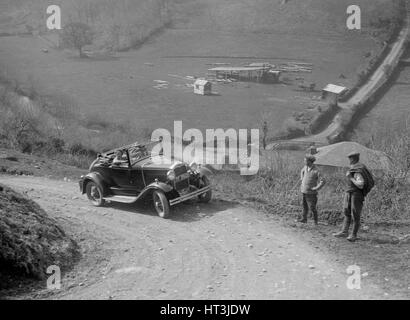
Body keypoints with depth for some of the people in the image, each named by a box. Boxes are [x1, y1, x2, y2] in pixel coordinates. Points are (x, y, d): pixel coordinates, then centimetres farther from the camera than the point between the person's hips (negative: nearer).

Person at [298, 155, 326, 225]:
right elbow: (302, 171, 28)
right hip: (304, 191, 7)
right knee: (304, 205, 11)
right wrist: (302, 179, 18)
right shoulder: (306, 167, 3)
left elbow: (323, 181, -22)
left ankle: (316, 219, 18)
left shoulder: (316, 171, -19)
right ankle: (304, 218, 18)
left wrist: (316, 188, -19)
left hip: (311, 192, -7)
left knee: (312, 207, 1)